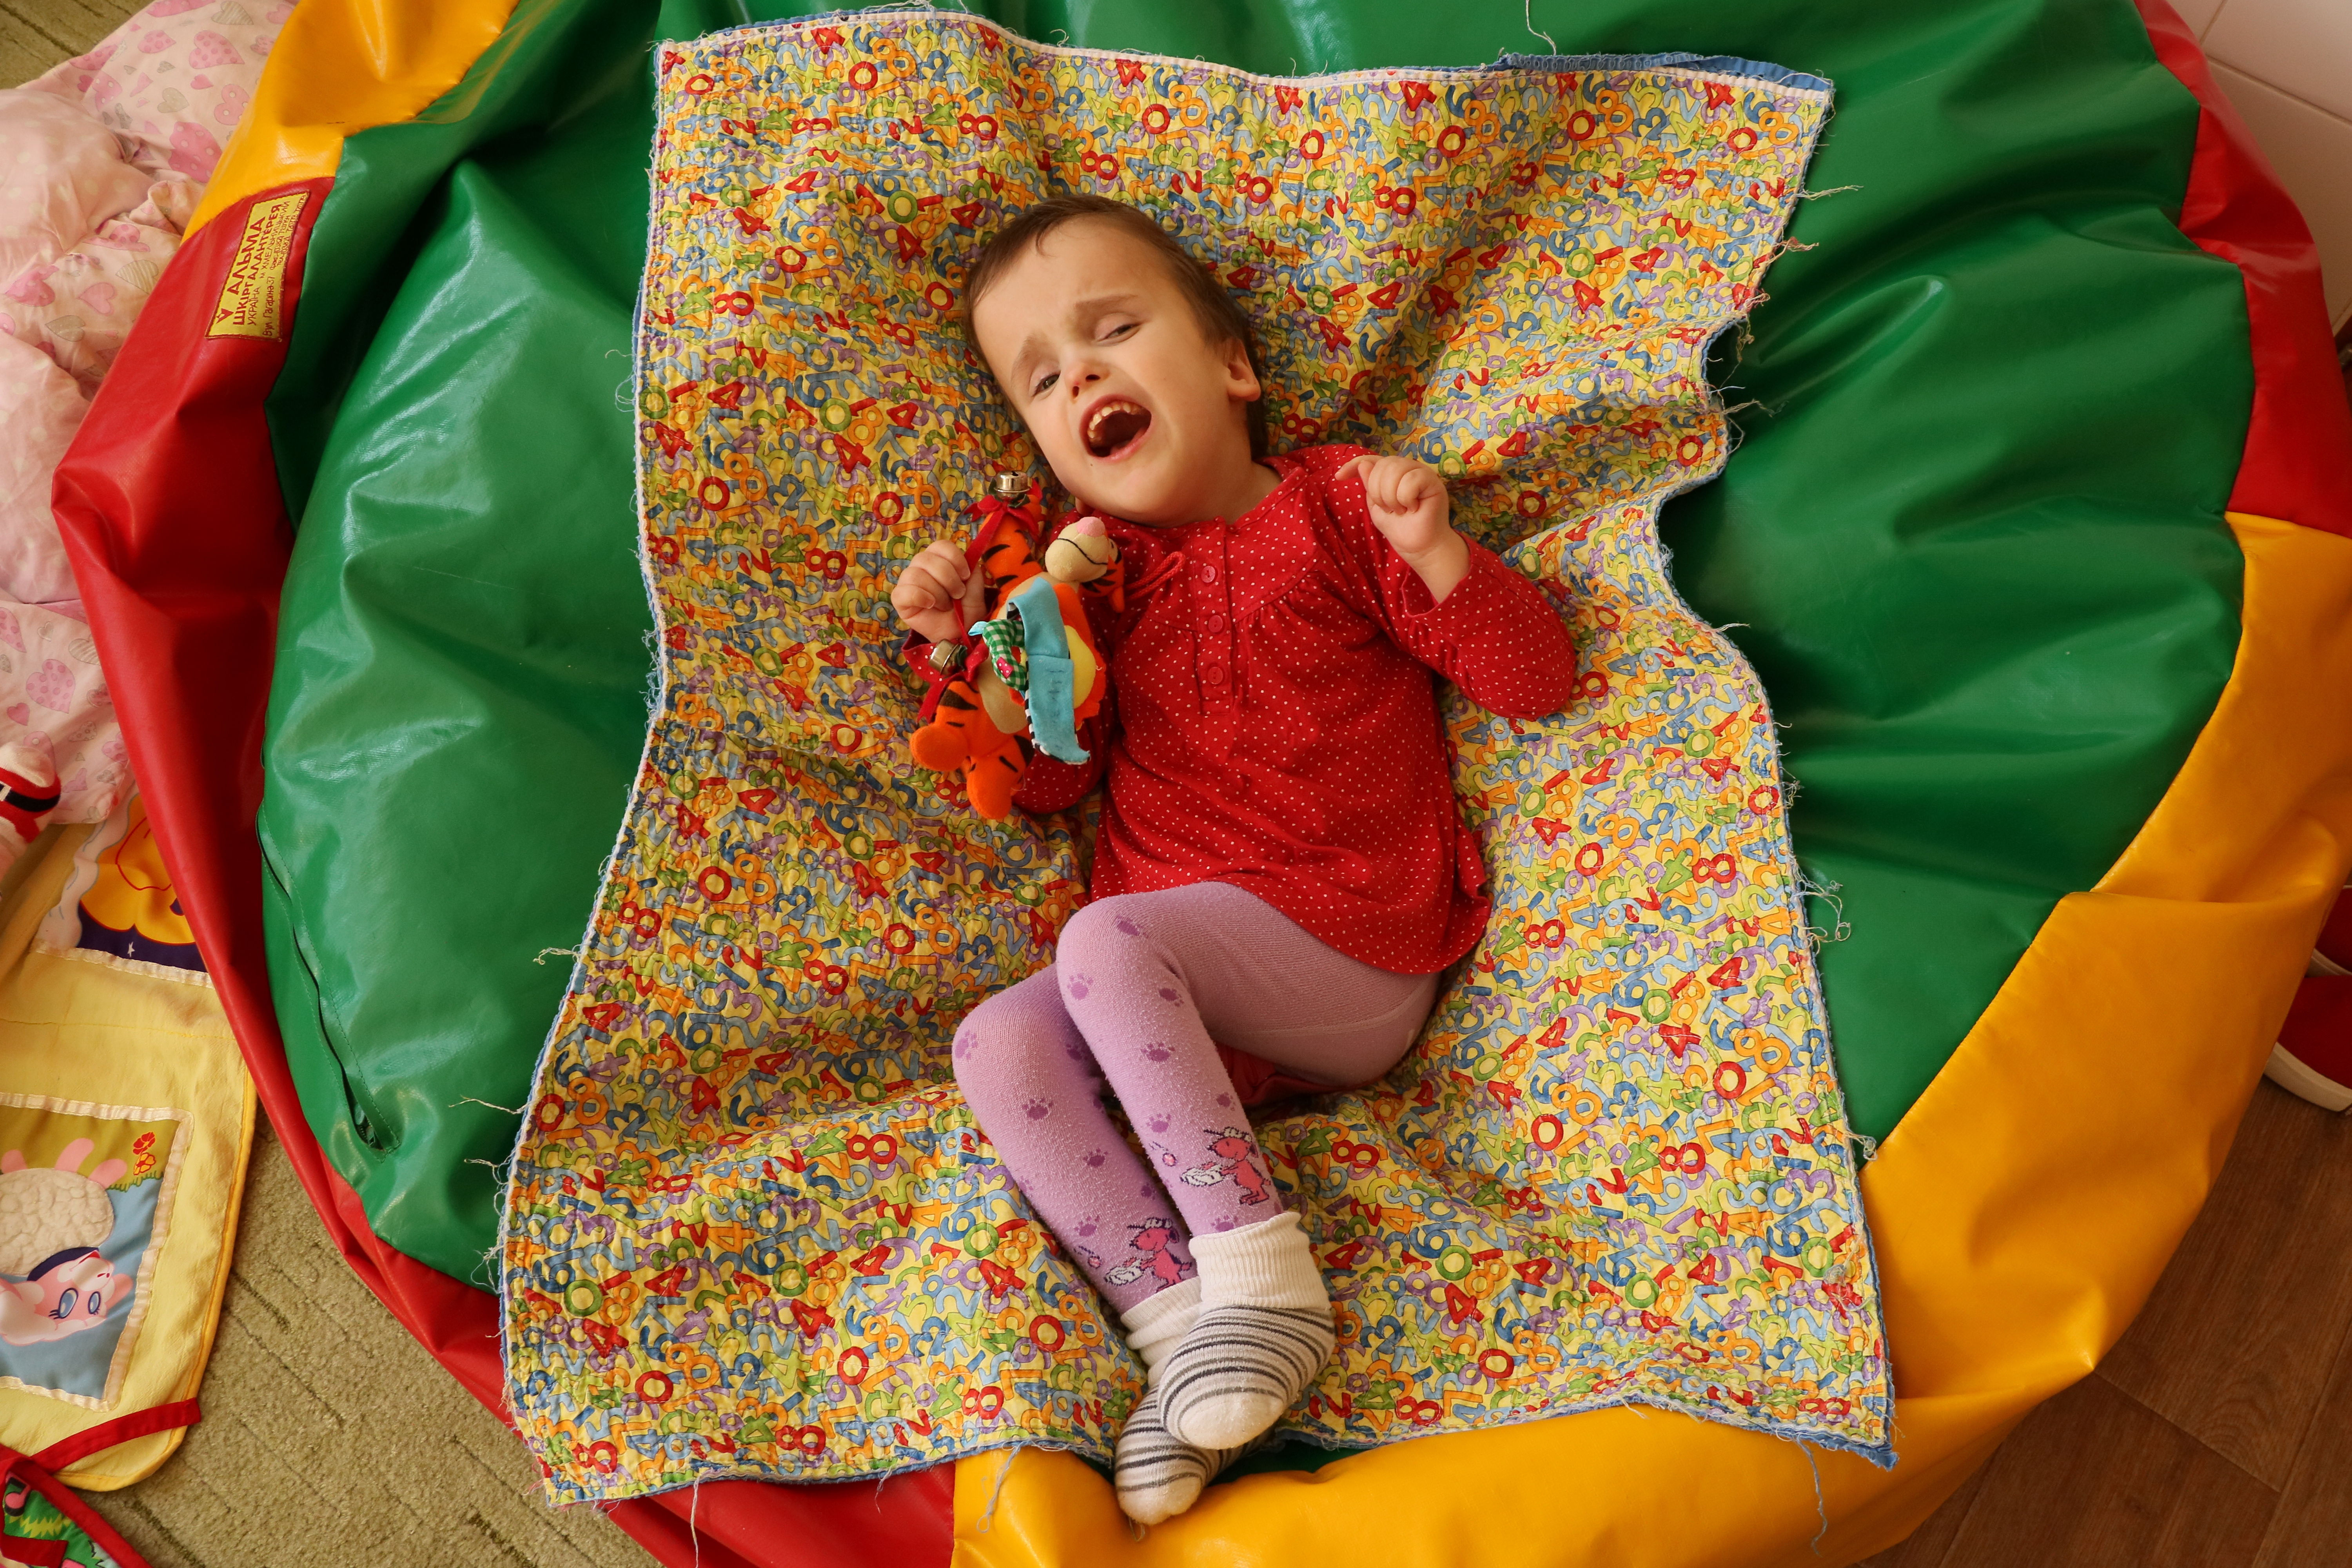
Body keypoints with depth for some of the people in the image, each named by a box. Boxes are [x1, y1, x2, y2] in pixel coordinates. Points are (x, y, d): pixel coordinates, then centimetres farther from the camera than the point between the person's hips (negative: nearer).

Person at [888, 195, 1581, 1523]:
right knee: (996, 1044, -18)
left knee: (1106, 936, -29)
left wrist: (1438, 554, -21)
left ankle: (1261, 1267, -28)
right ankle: (1182, 1324, -24)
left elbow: (1539, 681, -3)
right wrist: (962, 646, -2)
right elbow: (1049, 779, 13)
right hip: (1190, 988, 6)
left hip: (1351, 964, -5)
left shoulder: (1333, 507, 2)